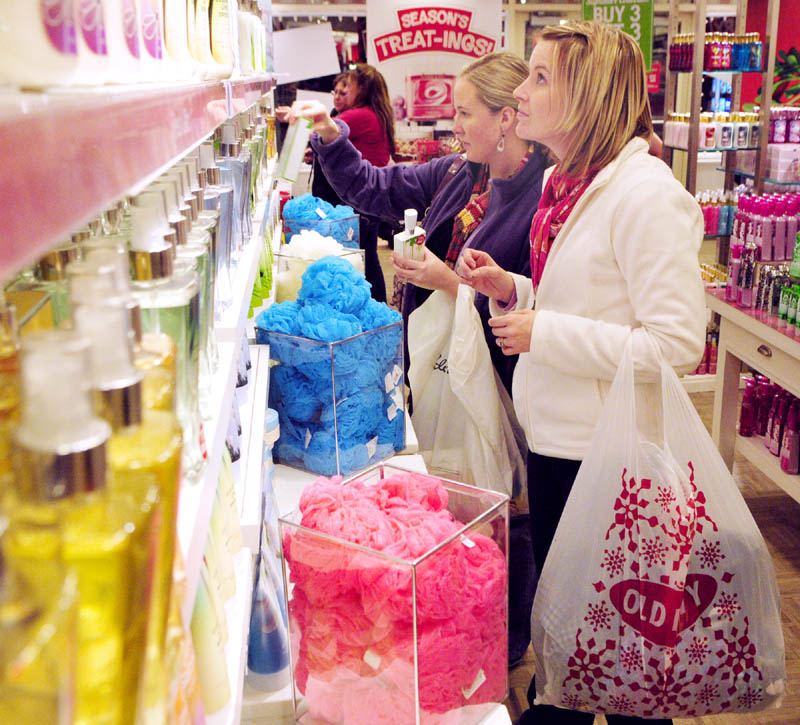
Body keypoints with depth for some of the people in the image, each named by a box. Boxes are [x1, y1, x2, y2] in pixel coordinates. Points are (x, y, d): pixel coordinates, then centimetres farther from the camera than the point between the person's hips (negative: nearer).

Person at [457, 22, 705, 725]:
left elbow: (676, 344, -24)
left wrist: (544, 335, -21)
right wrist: (510, 290, 1)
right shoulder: (564, 184, 8)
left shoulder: (645, 193, -20)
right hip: (556, 436, 9)